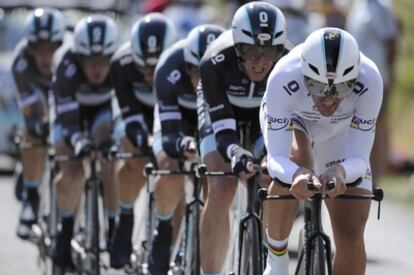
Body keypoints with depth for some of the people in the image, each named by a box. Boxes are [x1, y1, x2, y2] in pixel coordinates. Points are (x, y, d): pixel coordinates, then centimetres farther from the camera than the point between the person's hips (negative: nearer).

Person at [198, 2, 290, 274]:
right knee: (221, 189, -20)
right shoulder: (215, 63, -38)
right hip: (222, 109, -1)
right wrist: (237, 154, -56)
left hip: (269, 111, 1)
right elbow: (223, 130, -36)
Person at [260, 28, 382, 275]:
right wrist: (297, 174, -61)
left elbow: (359, 159, -34)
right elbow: (277, 159, -39)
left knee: (351, 235, -9)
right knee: (293, 166, -35)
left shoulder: (369, 81, -39)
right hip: (292, 121, -1)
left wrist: (341, 171, -57)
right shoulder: (284, 78, -42)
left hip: (341, 132, 1)